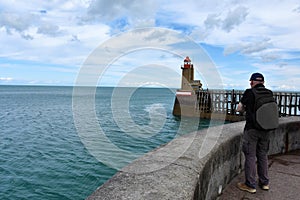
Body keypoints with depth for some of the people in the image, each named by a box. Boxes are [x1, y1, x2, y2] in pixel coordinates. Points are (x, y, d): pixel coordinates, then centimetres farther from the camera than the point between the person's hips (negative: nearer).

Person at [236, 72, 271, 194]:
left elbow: (239, 109, -3)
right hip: (266, 129, 5)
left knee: (250, 156, 3)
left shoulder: (249, 92, -8)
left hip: (252, 129, -5)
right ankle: (264, 183, 28)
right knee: (263, 155, 16)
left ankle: (250, 185, 10)